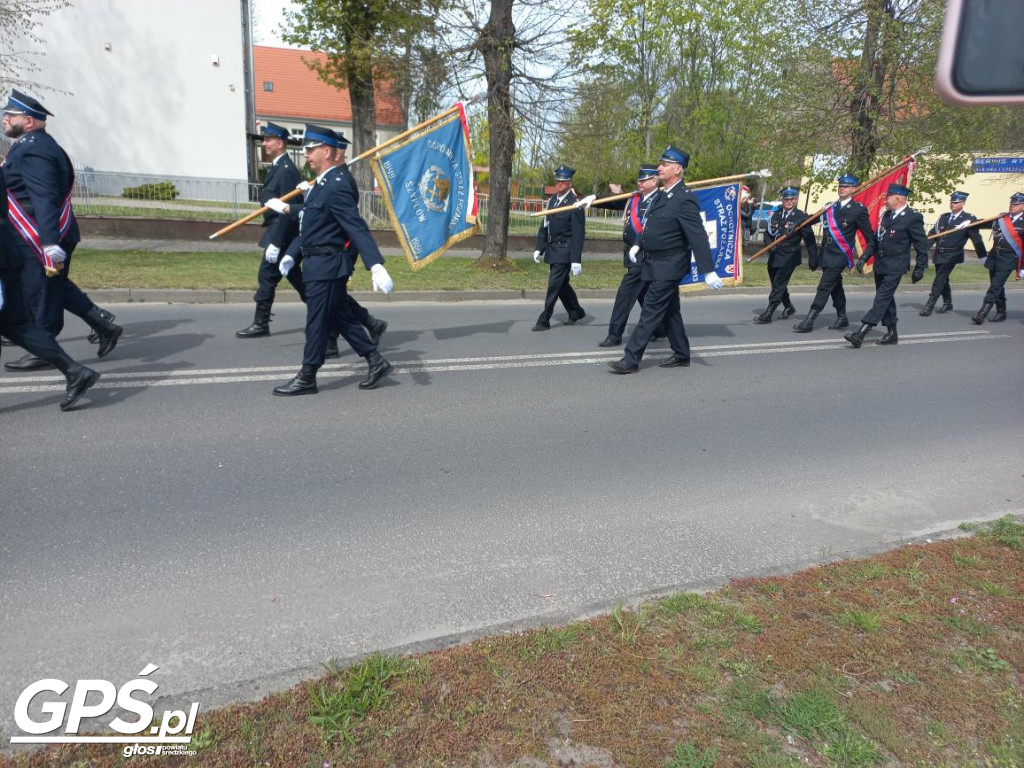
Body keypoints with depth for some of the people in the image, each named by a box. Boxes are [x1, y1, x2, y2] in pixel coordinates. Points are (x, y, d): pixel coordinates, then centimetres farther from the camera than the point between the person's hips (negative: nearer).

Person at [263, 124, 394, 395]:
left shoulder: (337, 186, -21)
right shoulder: (327, 180, 9)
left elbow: (358, 228, -30)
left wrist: (376, 266, -39)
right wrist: (286, 208, 36)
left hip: (327, 265, -10)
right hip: (322, 263, 10)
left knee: (317, 321, 1)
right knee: (339, 317, 16)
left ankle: (307, 378, 14)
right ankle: (375, 361, 22)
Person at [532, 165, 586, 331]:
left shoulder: (575, 204, -12)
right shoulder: (552, 200, 9)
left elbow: (578, 234, -15)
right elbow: (544, 225, 14)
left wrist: (576, 260, -19)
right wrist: (539, 248, 9)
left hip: (565, 252, -7)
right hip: (552, 249, 8)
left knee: (554, 285, -7)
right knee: (562, 284, 16)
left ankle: (544, 320, 0)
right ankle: (576, 312, 34)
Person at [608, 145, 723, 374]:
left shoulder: (685, 200, -18)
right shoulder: (660, 195, 9)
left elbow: (698, 237, -22)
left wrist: (708, 271, -25)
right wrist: (639, 246, 21)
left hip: (668, 267, -9)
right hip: (656, 264, 9)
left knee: (650, 312, -7)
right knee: (669, 311, 16)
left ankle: (631, 360, -4)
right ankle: (681, 356, 27)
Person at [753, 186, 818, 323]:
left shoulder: (801, 217, -5)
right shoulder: (776, 214, 9)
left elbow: (809, 239, -6)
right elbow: (768, 232, 11)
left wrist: (813, 259, -9)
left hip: (789, 257, -6)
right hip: (774, 256, 6)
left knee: (778, 285, -8)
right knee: (778, 285, 16)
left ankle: (767, 314, -7)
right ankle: (789, 308, 36)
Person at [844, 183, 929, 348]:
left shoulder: (913, 218, -10)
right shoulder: (886, 215, 12)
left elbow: (922, 245, -7)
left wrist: (920, 268, -8)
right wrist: (864, 258, 11)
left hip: (895, 267, -8)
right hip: (880, 263, 8)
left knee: (882, 298, -12)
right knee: (886, 299, 13)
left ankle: (860, 333, -20)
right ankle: (891, 334, 23)